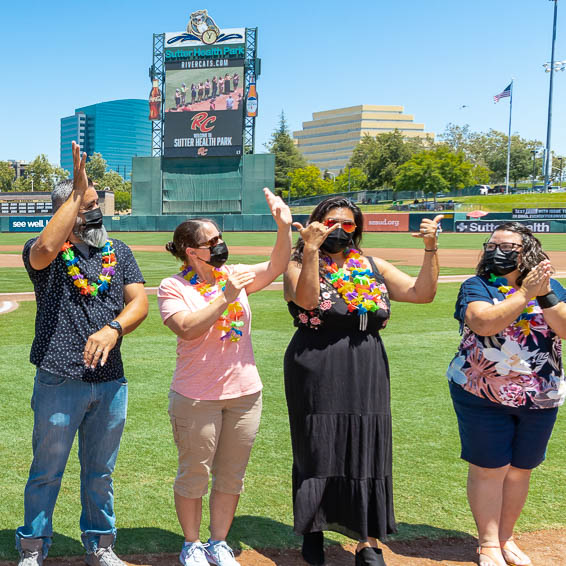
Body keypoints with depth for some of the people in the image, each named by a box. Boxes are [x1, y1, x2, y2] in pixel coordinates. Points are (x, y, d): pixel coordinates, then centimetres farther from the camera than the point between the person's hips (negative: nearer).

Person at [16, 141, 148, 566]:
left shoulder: (118, 252, 10)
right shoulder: (45, 253, -2)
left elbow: (139, 301, 0)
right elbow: (44, 249, -28)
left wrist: (113, 328, -21)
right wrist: (77, 191, -22)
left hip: (111, 381, 4)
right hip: (59, 380, -4)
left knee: (100, 472, 18)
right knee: (47, 471, 8)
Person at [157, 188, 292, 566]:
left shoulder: (234, 276, 5)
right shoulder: (173, 287, -8)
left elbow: (276, 267, -6)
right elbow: (188, 329, -22)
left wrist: (284, 226, -20)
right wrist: (224, 297, -24)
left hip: (245, 393, 5)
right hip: (197, 397, -4)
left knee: (232, 475, 14)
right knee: (195, 474, 9)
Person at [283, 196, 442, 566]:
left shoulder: (374, 268, 10)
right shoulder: (299, 266, -1)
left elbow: (423, 293, 2)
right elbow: (307, 300, -22)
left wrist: (431, 248, -8)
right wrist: (311, 250, -27)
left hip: (367, 376, 3)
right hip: (317, 377, -3)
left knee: (367, 454, 4)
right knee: (317, 452, 6)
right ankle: (313, 530, 27)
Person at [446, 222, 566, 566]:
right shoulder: (477, 287, -5)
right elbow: (484, 323, -25)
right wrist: (525, 292, -25)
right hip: (483, 396, -3)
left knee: (520, 470, 12)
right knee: (488, 469, 2)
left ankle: (506, 538, 29)